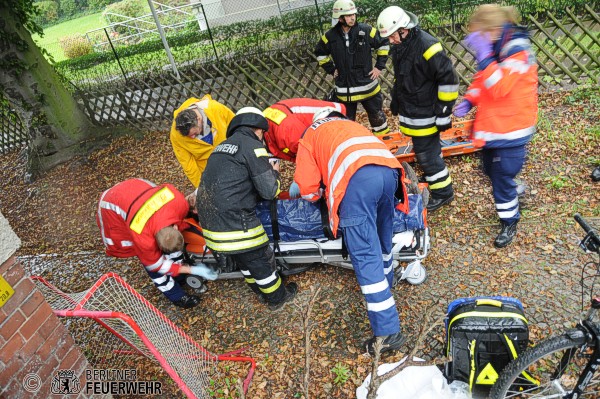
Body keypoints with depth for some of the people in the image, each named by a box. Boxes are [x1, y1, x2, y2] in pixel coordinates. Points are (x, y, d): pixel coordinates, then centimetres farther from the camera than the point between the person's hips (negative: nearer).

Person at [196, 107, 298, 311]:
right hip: (235, 223, -8)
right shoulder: (252, 146, -8)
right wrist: (274, 173, 10)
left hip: (210, 222, 8)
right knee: (261, 261, 14)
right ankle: (277, 298, 34)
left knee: (244, 260, 26)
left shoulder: (221, 146, 17)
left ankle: (263, 292, 45)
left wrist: (265, 169, 23)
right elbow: (269, 191, -10)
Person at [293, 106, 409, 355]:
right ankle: (384, 288, 44)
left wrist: (322, 193, 39)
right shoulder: (352, 125, 41)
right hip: (389, 171, 6)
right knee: (382, 240, 25)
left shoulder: (310, 135, 27)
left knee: (365, 256, -3)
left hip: (357, 179, -6)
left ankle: (387, 331, -1)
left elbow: (307, 189, 16)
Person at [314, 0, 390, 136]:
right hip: (344, 89, 1)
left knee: (378, 117, 12)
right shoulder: (331, 36, -5)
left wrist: (379, 66, 1)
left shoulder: (366, 30, -8)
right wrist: (331, 70, 5)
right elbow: (320, 53, 13)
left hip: (368, 85, 0)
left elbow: (384, 44, 6)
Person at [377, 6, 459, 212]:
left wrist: (444, 112, -17)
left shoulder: (427, 46, -22)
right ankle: (431, 177, 40)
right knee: (424, 149, 20)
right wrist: (395, 100, 29)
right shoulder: (399, 45, 6)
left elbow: (448, 80, -19)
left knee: (427, 153, -1)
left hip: (425, 115, -8)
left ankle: (443, 192, 15)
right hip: (410, 112, 8)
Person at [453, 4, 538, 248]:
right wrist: (469, 101, -3)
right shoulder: (493, 49, 4)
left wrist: (484, 56, -34)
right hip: (491, 124, 8)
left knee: (502, 177, 0)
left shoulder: (518, 50, -20)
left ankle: (510, 222, 21)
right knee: (491, 170, 20)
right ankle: (513, 193, 49)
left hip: (511, 127, -8)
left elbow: (499, 87, -31)